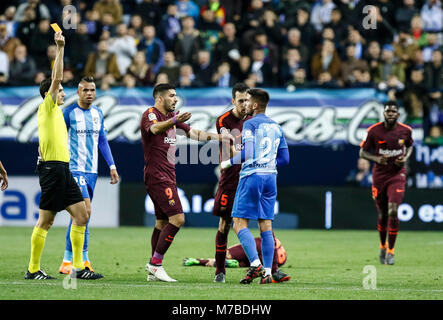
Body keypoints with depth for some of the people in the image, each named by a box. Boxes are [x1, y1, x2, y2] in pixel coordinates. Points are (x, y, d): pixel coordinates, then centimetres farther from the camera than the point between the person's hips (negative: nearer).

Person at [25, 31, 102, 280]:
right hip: (52, 168, -9)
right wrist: (60, 48, -14)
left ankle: (78, 267, 4)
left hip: (62, 169, 9)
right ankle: (33, 269, -1)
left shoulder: (55, 112, 22)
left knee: (81, 215, 4)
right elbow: (57, 78, -14)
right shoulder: (47, 108, -3)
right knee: (46, 221, -6)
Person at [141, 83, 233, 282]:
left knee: (163, 222, 10)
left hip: (168, 176, 10)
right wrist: (174, 121, -54)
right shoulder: (150, 114, -11)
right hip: (156, 175, -10)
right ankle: (155, 263, -13)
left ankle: (153, 270, 12)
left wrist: (218, 137, 19)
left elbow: (193, 134, 26)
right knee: (177, 218, -16)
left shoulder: (171, 117, 18)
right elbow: (155, 128, -34)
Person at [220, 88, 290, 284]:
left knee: (239, 223, -4)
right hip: (270, 177, 7)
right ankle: (267, 272, 1)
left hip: (252, 176, -7)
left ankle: (255, 264, -20)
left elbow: (248, 153, -16)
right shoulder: (276, 127, 15)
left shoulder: (250, 124, -6)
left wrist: (228, 162, -3)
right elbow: (284, 159, 15)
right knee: (266, 225, 6)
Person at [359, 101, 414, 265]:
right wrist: (376, 158, -19)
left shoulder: (406, 130, -4)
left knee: (393, 212, -16)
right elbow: (362, 152, 0)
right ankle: (382, 246, 34)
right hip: (379, 176, 1)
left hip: (398, 175, -1)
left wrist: (406, 158, -3)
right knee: (382, 215, 9)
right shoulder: (374, 131, -8)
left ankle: (390, 251, -6)